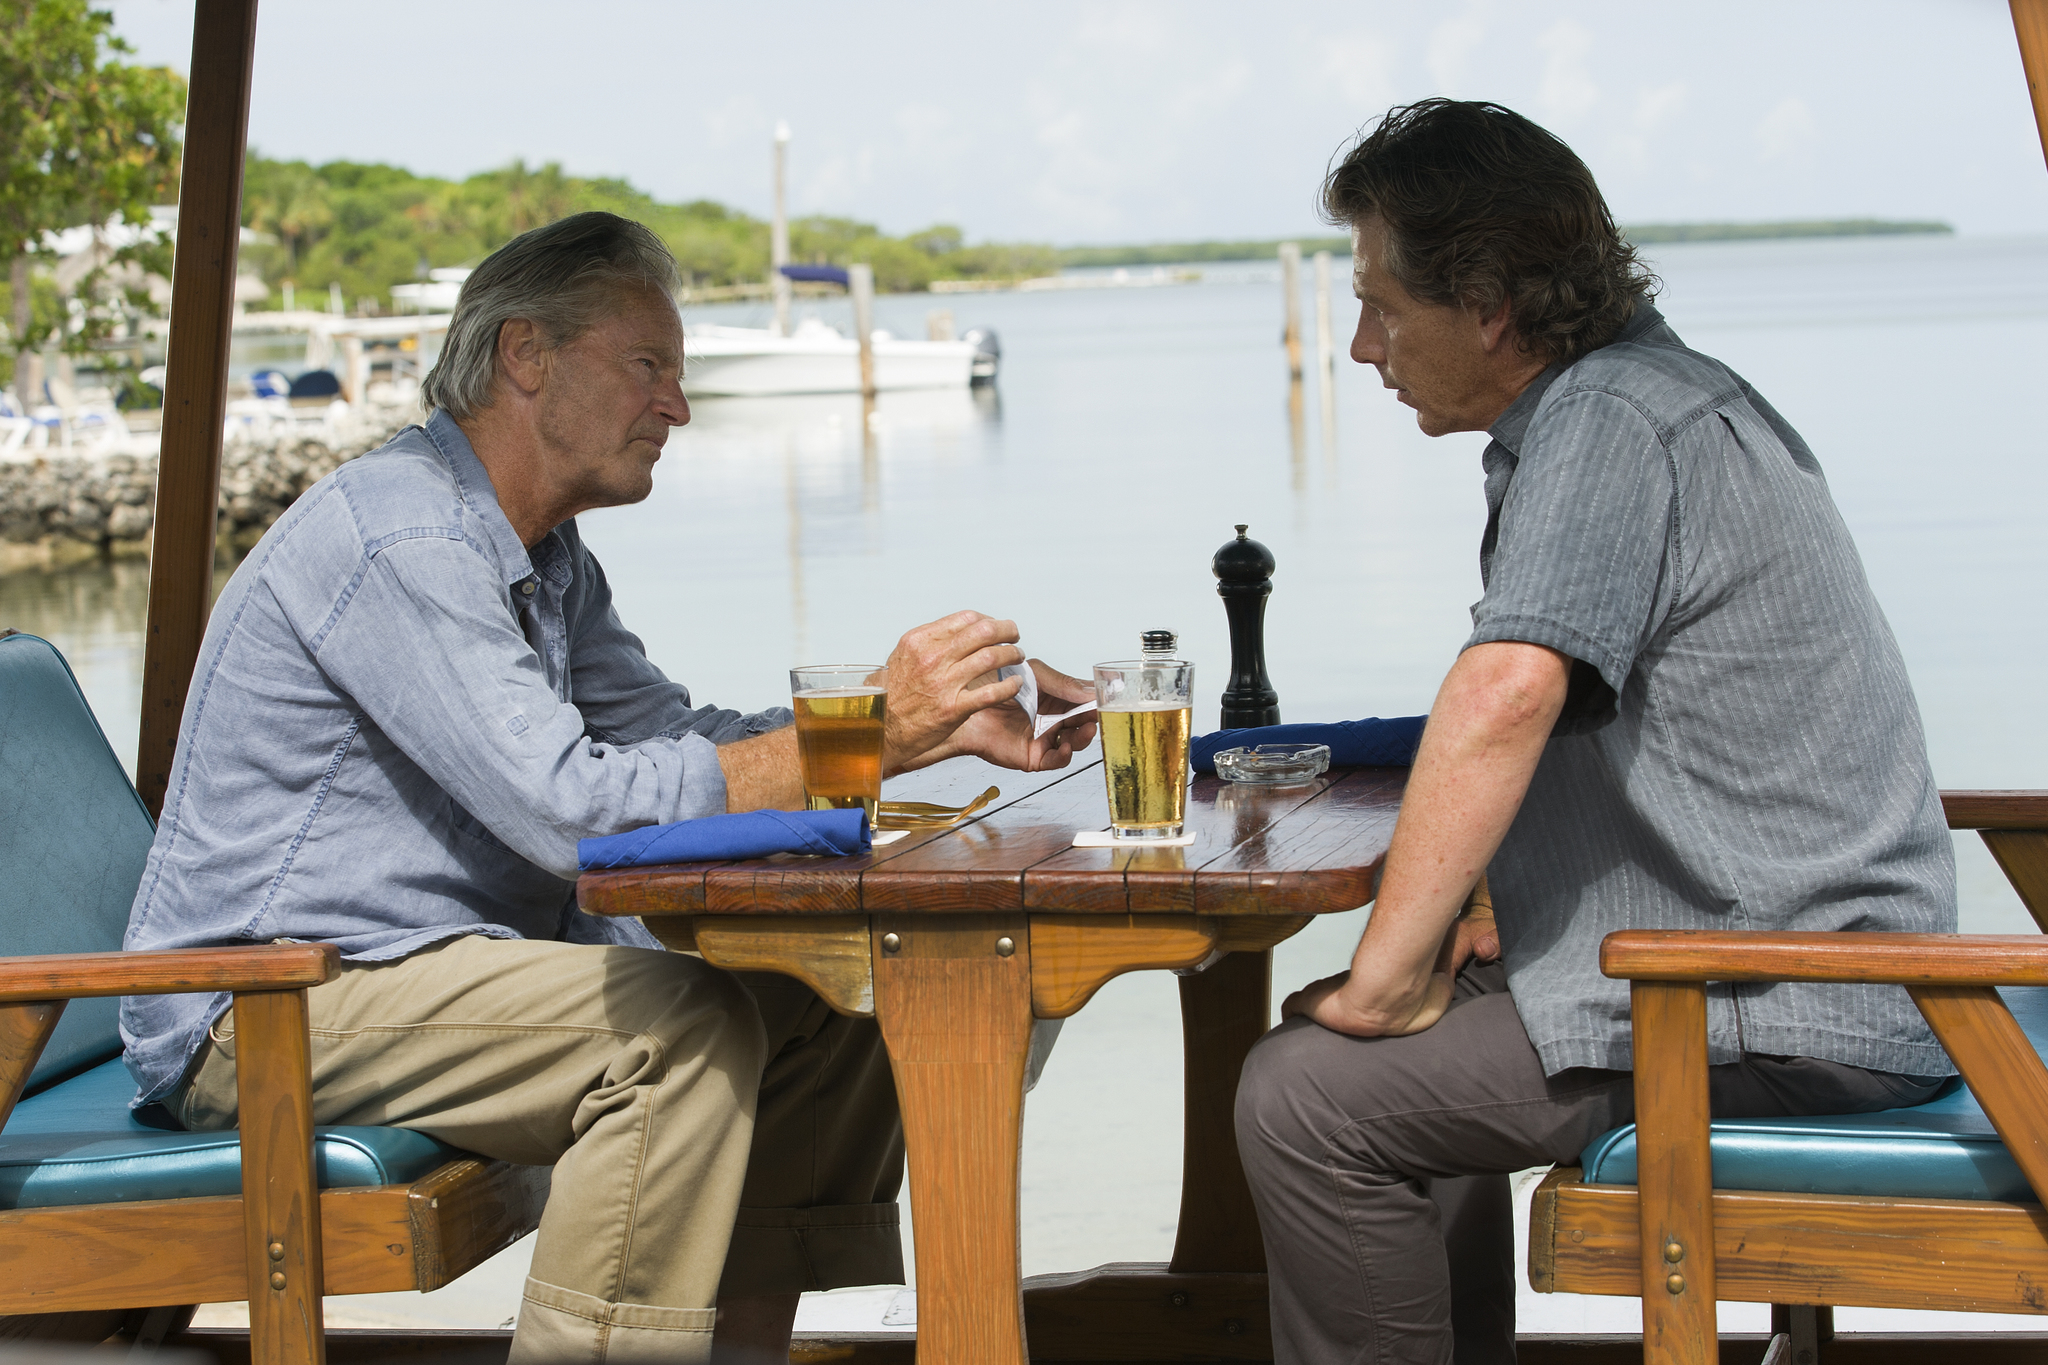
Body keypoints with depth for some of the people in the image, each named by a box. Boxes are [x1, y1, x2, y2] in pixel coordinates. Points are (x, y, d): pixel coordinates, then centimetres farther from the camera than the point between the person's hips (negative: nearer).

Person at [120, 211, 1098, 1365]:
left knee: (827, 1015, 0)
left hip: (422, 967, 10)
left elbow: (669, 735, 12)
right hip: (266, 1008, -10)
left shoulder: (542, 555, 13)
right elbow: (574, 811, -28)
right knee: (683, 1024, -28)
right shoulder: (405, 541, -20)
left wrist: (944, 729, 1)